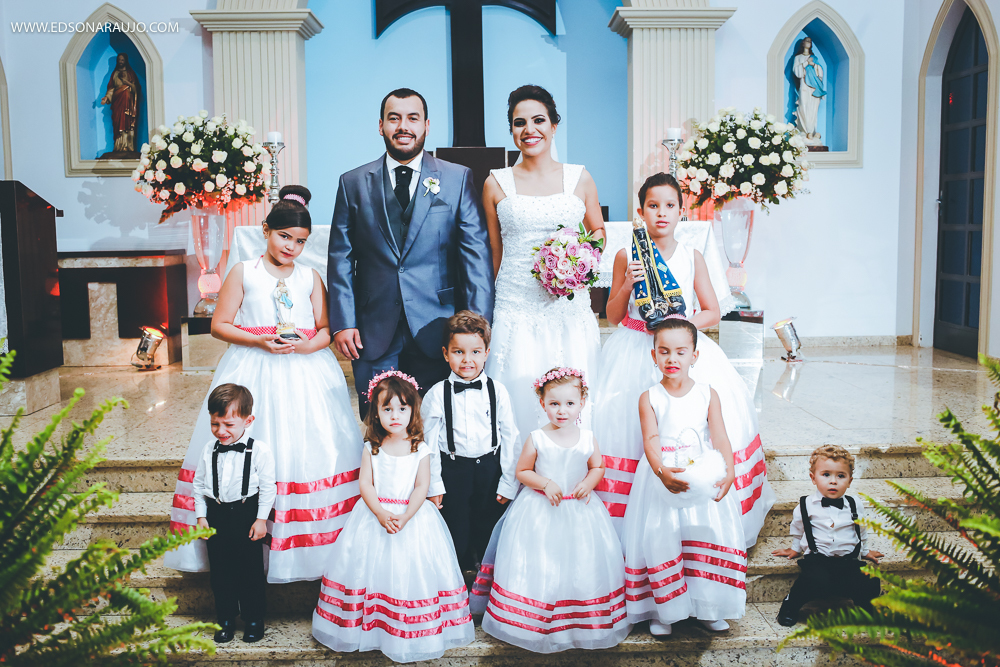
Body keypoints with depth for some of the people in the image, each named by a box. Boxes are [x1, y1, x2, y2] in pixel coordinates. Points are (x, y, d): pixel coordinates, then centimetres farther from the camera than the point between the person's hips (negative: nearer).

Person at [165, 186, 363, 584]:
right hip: (253, 374, -2)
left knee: (310, 451, -3)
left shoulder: (311, 278, 10)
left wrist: (307, 345, -13)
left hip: (306, 374, 2)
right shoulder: (243, 273, 5)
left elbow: (326, 329, 9)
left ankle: (304, 551, 6)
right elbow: (219, 325, 2)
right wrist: (259, 340, -13)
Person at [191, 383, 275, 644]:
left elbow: (268, 487, -9)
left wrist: (261, 518, -10)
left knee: (251, 570, 7)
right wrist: (201, 516, 4)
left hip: (247, 515, -3)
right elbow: (199, 484, 8)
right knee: (220, 571, 12)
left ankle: (254, 618, 23)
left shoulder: (259, 450, -12)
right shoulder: (209, 451, 0)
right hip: (217, 515, 4)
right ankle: (226, 618, 27)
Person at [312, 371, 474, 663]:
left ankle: (410, 637, 12)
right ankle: (368, 627, 19)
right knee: (370, 565, 3)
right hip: (374, 514, 2)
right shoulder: (372, 448, 2)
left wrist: (405, 517, -19)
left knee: (409, 571, -1)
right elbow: (365, 483, -3)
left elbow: (421, 487, -6)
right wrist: (381, 513, -17)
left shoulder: (420, 449, -2)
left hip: (413, 516, -1)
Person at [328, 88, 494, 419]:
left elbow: (477, 253, -1)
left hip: (436, 329, -1)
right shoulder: (353, 183, 7)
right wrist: (342, 322, -1)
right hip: (374, 333, 1)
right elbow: (341, 258, 7)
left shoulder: (458, 179, 3)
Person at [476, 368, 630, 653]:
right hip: (540, 512, -2)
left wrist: (588, 483, -9)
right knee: (539, 565, 1)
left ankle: (582, 623, 22)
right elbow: (522, 471, -1)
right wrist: (545, 484, -16)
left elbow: (597, 467, 11)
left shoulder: (587, 439, -3)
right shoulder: (536, 439, -8)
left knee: (583, 564, 5)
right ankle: (536, 623, 17)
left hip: (579, 511, 2)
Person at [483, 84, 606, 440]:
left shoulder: (580, 178, 7)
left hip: (569, 308, 1)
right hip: (516, 309, -1)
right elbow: (494, 252, 10)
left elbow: (599, 232, 18)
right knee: (520, 400, -2)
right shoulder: (497, 183, 5)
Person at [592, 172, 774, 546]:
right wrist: (627, 284, -11)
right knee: (633, 424, -6)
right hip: (636, 352, -1)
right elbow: (613, 316, 5)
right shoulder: (626, 256, 3)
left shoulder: (692, 257, 5)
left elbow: (712, 313, 6)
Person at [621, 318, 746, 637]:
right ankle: (663, 610, 7)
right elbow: (651, 439, -11)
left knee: (711, 531, -5)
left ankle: (709, 608, 12)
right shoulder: (649, 398, 1)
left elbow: (720, 437, -4)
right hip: (661, 473, -1)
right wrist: (661, 471, -31)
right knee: (660, 535, -7)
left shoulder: (708, 394, 5)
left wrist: (729, 470, -23)